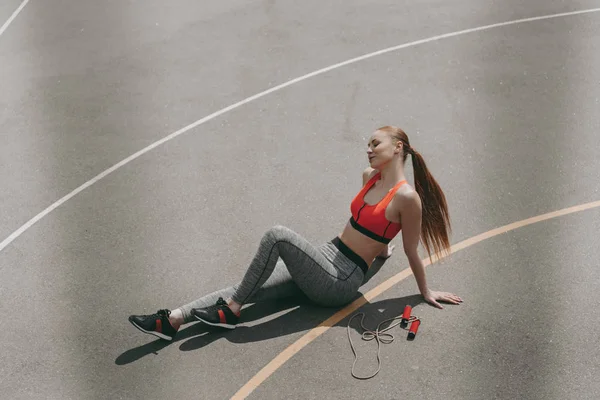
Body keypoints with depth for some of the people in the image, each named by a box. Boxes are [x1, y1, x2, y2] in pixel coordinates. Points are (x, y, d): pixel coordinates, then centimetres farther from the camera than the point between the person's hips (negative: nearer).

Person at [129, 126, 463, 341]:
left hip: (341, 282, -7)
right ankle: (172, 321, -11)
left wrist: (426, 292, 5)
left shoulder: (407, 197, -15)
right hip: (327, 257, 8)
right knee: (251, 290, -8)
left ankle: (231, 311, -13)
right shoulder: (370, 176, 9)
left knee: (277, 236, -25)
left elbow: (411, 252, -4)